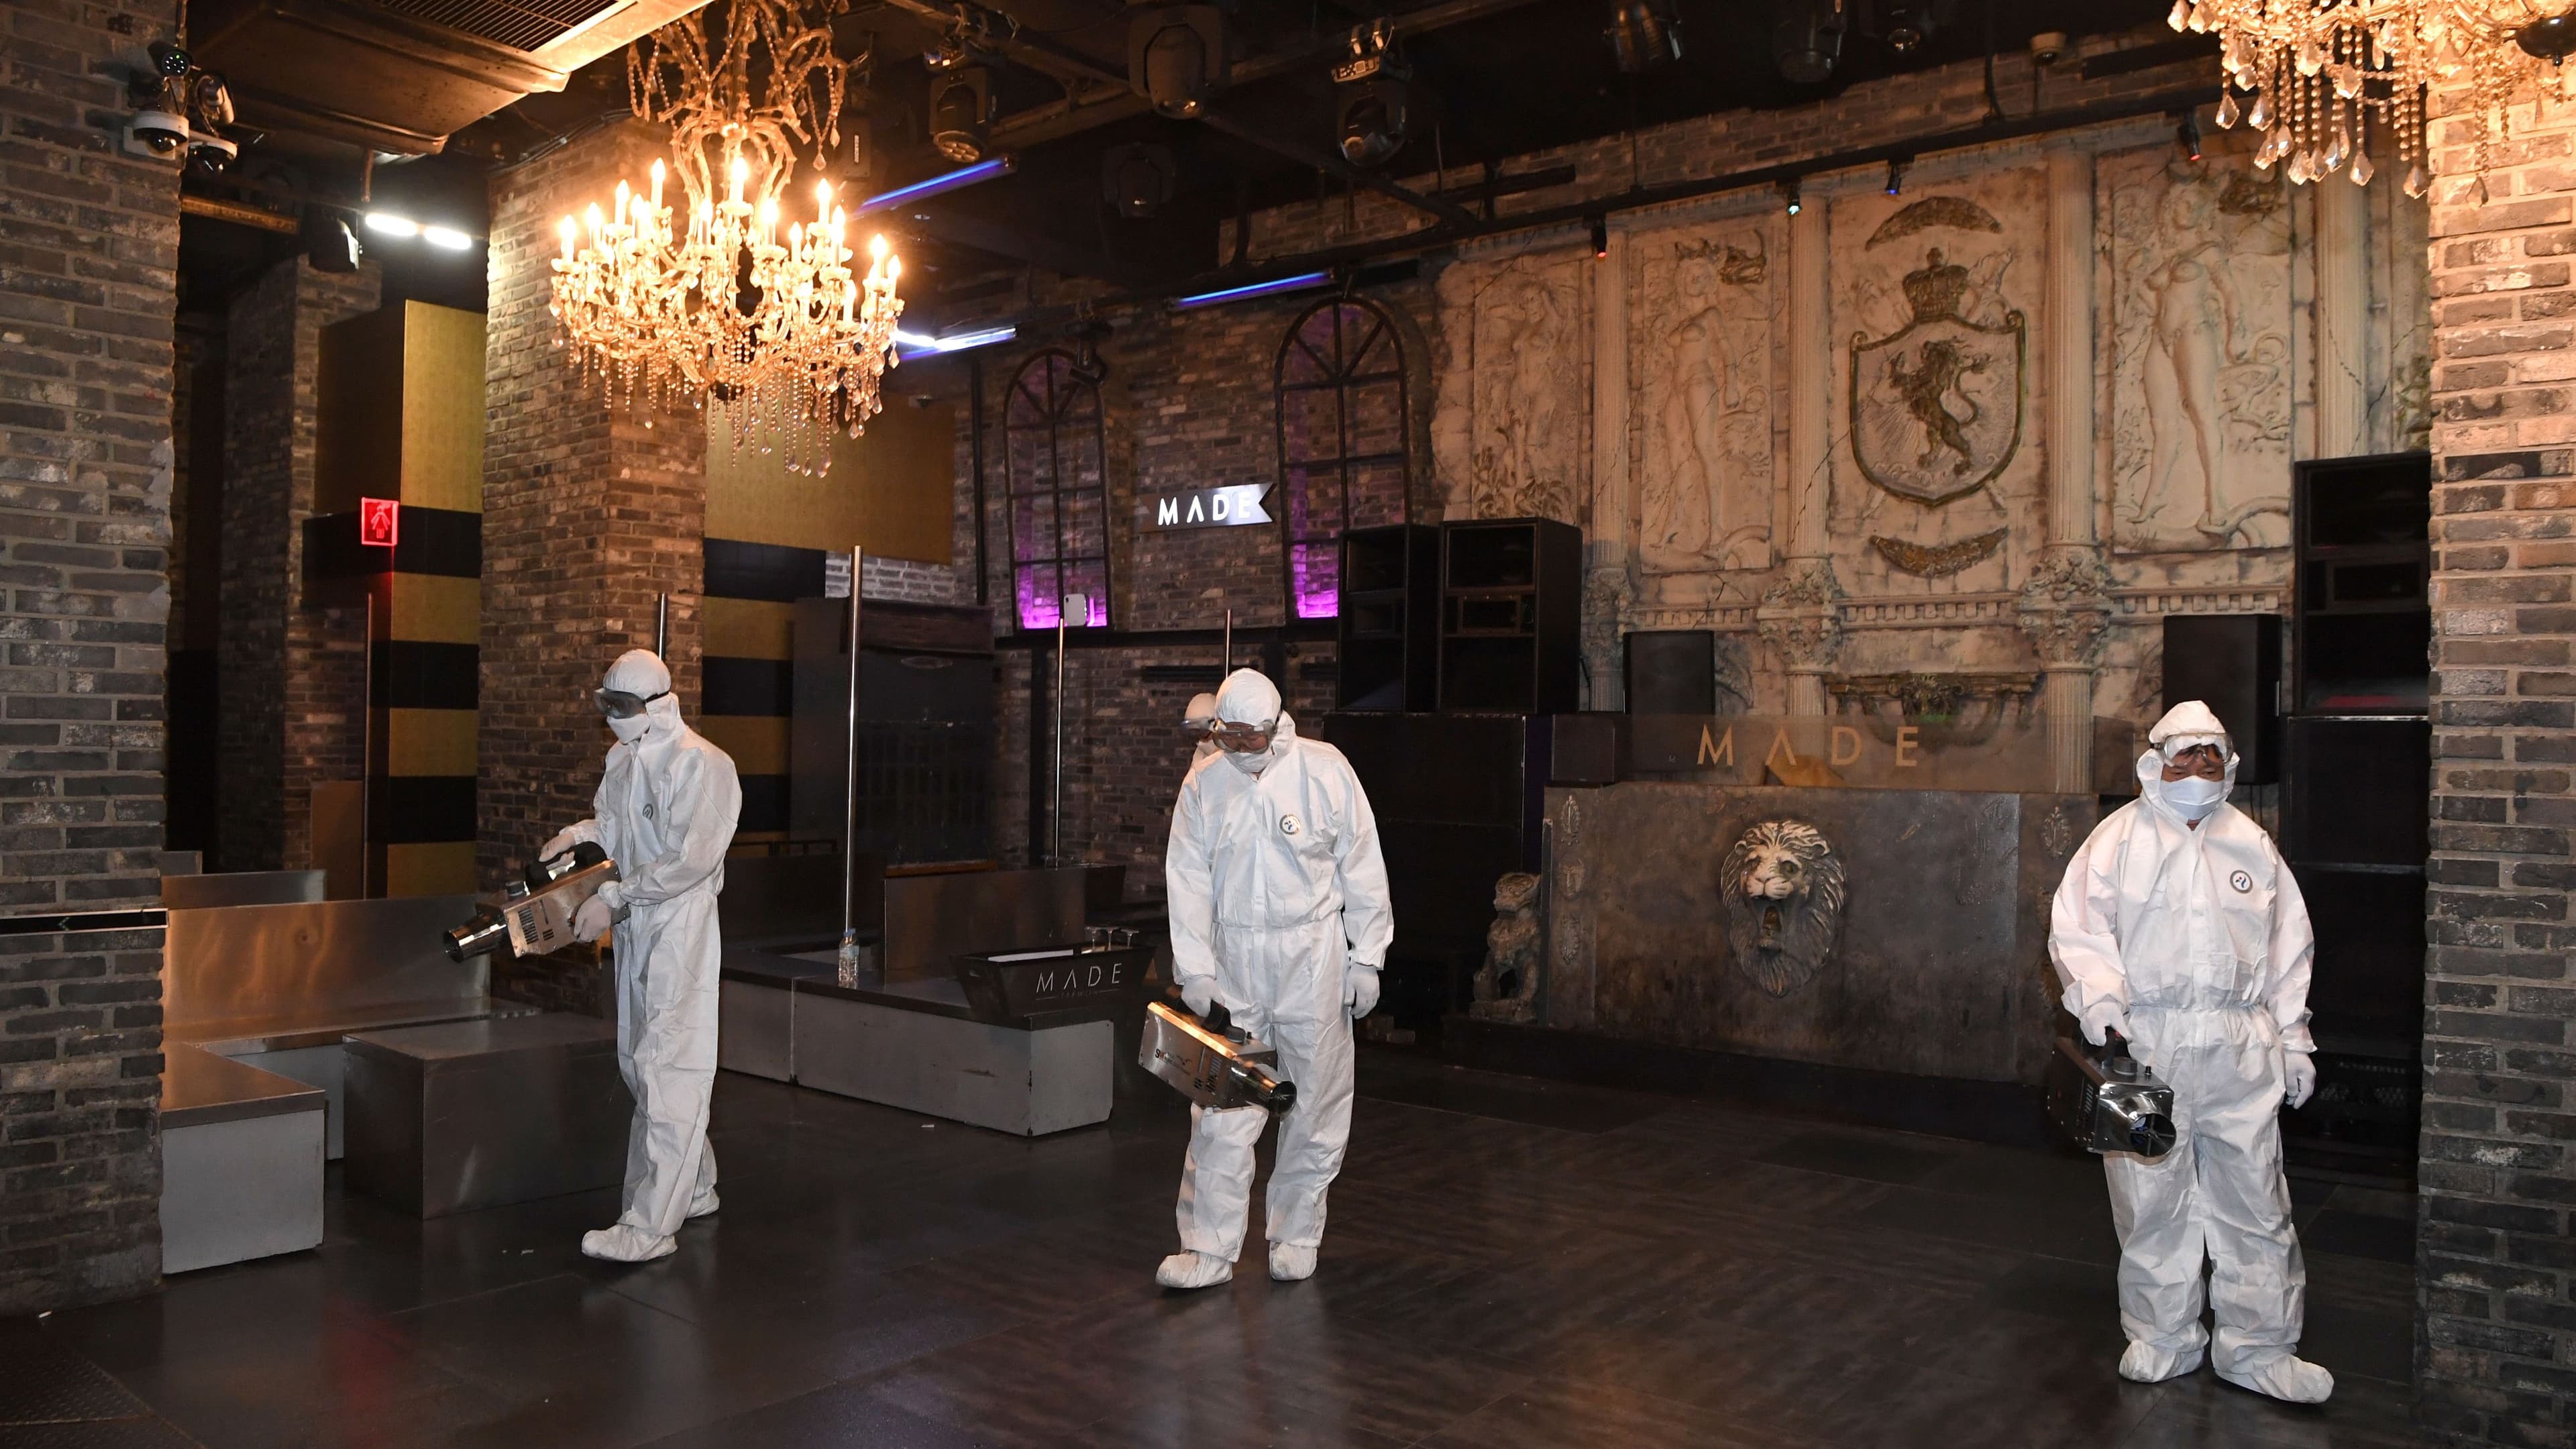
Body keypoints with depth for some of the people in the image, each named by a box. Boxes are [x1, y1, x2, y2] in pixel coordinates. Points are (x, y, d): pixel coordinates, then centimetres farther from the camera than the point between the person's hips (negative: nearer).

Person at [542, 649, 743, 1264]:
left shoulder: (703, 765, -17)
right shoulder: (623, 758, 12)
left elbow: (689, 860, -22)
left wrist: (613, 899, -21)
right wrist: (579, 833, 4)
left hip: (681, 924, -10)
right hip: (634, 927, 10)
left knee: (668, 1070, -11)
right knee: (640, 1065, 16)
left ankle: (649, 1226, -11)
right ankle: (694, 1189, 31)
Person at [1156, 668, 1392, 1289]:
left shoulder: (1325, 771, -4)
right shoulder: (1202, 784, 2)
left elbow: (1362, 869, 1)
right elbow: (1189, 881, 4)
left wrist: (1366, 958, -1)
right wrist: (1194, 970, -3)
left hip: (1312, 957, -1)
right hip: (1232, 958, 1)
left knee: (1315, 1105, 6)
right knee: (1221, 1109, 0)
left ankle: (1296, 1238, 22)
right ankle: (1209, 1248, 8)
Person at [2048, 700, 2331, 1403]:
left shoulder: (2252, 845, 13)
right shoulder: (2120, 837, 2)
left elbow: (2287, 949, 17)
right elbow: (2078, 928, -3)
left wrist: (2293, 1040, 13)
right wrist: (2099, 998, -19)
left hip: (2241, 1049, 3)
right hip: (2146, 1044, -2)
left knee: (2255, 1201, 5)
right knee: (2152, 1199, 5)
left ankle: (2259, 1349, 19)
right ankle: (2163, 1339, 21)